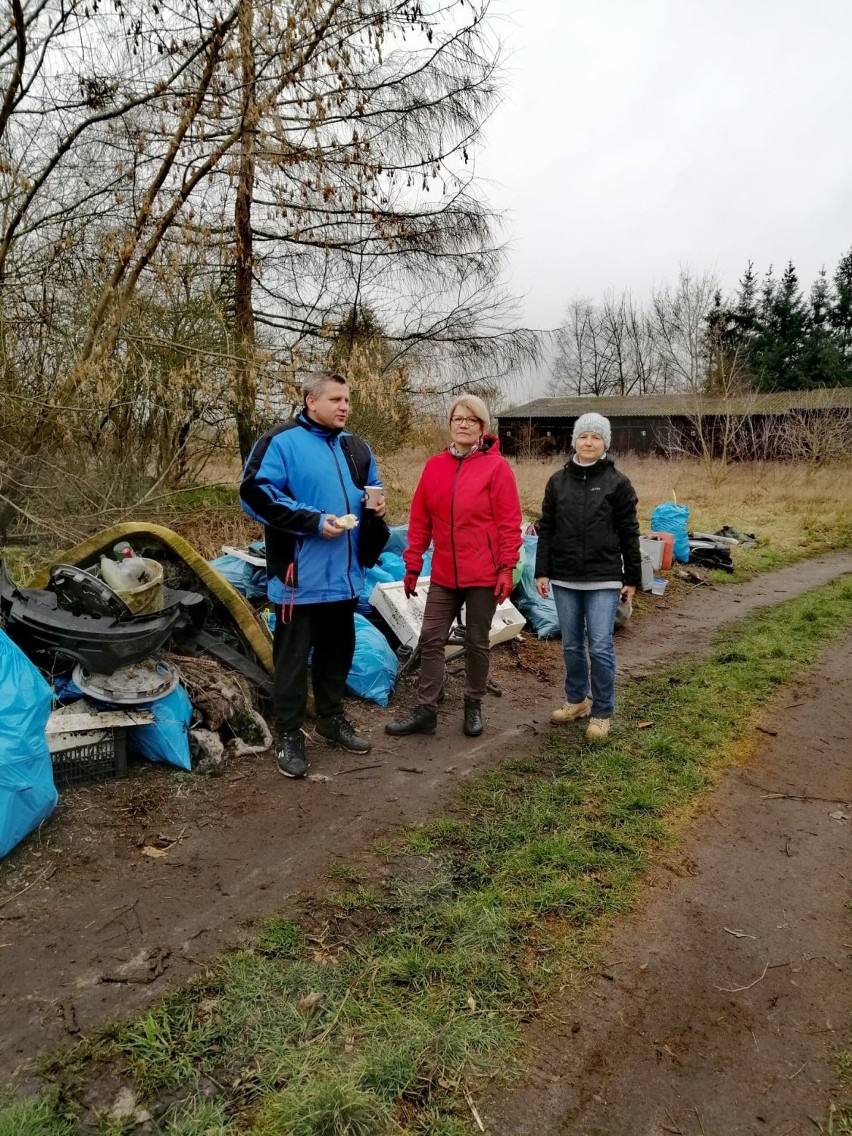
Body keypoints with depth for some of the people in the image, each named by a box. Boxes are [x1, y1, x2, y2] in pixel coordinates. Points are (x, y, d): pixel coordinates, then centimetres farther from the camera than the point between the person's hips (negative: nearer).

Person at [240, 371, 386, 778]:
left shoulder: (355, 448, 12)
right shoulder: (281, 441, -10)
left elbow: (370, 487, 25)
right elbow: (255, 493, -18)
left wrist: (375, 503, 0)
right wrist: (314, 520, -22)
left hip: (344, 574, 7)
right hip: (300, 575, -7)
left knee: (338, 650, 18)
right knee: (293, 657, 3)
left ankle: (332, 718, 35)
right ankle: (289, 736, 16)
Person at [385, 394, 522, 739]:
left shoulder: (497, 466, -7)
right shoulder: (434, 466, 5)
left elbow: (509, 523, -8)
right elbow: (420, 519, 7)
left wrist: (507, 568, -13)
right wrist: (412, 564, 6)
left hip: (483, 574, -4)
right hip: (444, 574, 4)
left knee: (477, 642, 10)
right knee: (431, 640, 5)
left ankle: (473, 706, 27)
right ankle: (426, 711, 16)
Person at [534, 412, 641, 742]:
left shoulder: (617, 483, -2)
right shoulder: (558, 481, 6)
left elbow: (629, 534, 0)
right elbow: (546, 529, 8)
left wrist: (632, 579, 0)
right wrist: (542, 572, 3)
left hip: (603, 580, -3)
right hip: (564, 579, 3)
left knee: (600, 647, -3)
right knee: (571, 645, 13)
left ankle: (602, 712, 12)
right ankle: (576, 700, 31)